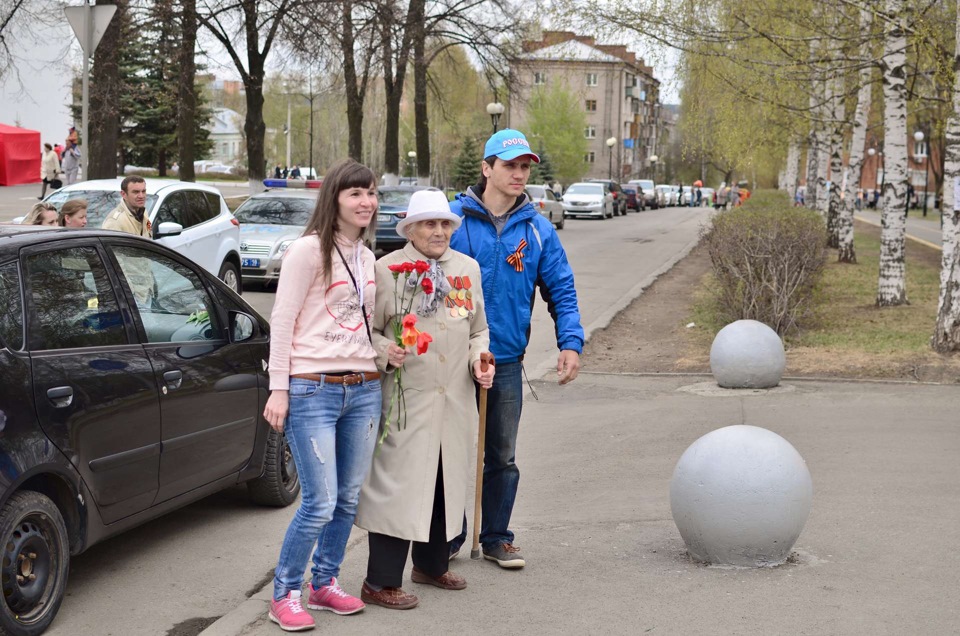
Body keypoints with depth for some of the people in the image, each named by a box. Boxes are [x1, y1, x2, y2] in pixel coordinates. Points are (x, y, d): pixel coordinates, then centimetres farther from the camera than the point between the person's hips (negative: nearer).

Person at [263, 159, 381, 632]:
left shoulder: (365, 257, 15)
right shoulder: (309, 250, -7)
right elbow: (282, 321, -9)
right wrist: (279, 389, -13)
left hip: (363, 390, 7)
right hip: (313, 390, -7)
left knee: (348, 499, 12)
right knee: (320, 503, -8)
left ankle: (325, 584, 28)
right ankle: (284, 595, 7)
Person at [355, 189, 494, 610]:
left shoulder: (468, 268, 12)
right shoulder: (386, 270, -5)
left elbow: (478, 328, 20)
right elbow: (367, 329, -2)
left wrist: (479, 358, 3)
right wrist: (386, 352, -21)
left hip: (455, 400, 6)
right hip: (406, 399, -6)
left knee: (446, 483, 15)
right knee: (398, 484, -7)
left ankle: (432, 564, 33)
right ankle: (380, 582, 1)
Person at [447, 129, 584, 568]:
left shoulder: (538, 229, 4)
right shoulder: (453, 219, -5)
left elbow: (561, 290, 6)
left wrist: (571, 343, -6)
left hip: (507, 361, 3)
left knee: (502, 456, 13)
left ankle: (496, 538, 26)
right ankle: (448, 538, 20)